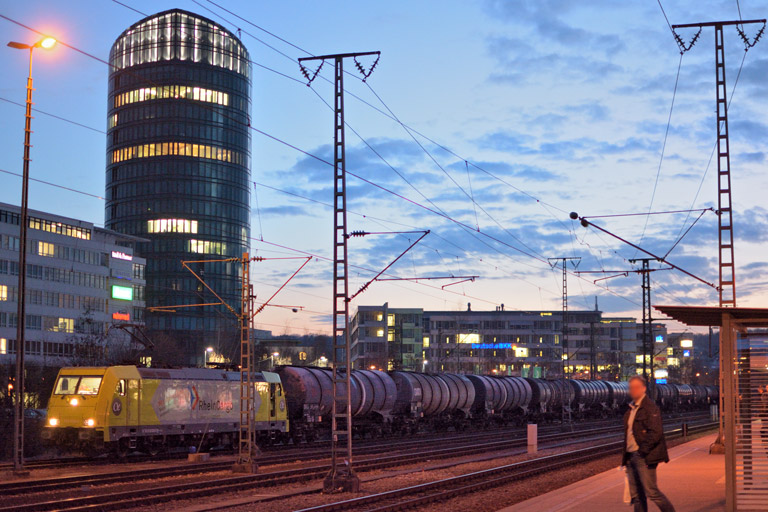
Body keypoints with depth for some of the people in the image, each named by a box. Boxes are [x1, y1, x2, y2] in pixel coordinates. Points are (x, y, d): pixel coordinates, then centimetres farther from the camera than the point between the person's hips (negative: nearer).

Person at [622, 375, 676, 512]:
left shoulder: (650, 408, -9)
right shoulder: (631, 409, 17)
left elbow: (655, 433, -17)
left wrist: (643, 451, -16)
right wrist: (626, 457, 15)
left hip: (644, 458, -9)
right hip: (631, 457, 9)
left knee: (651, 492, -9)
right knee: (636, 495, 9)